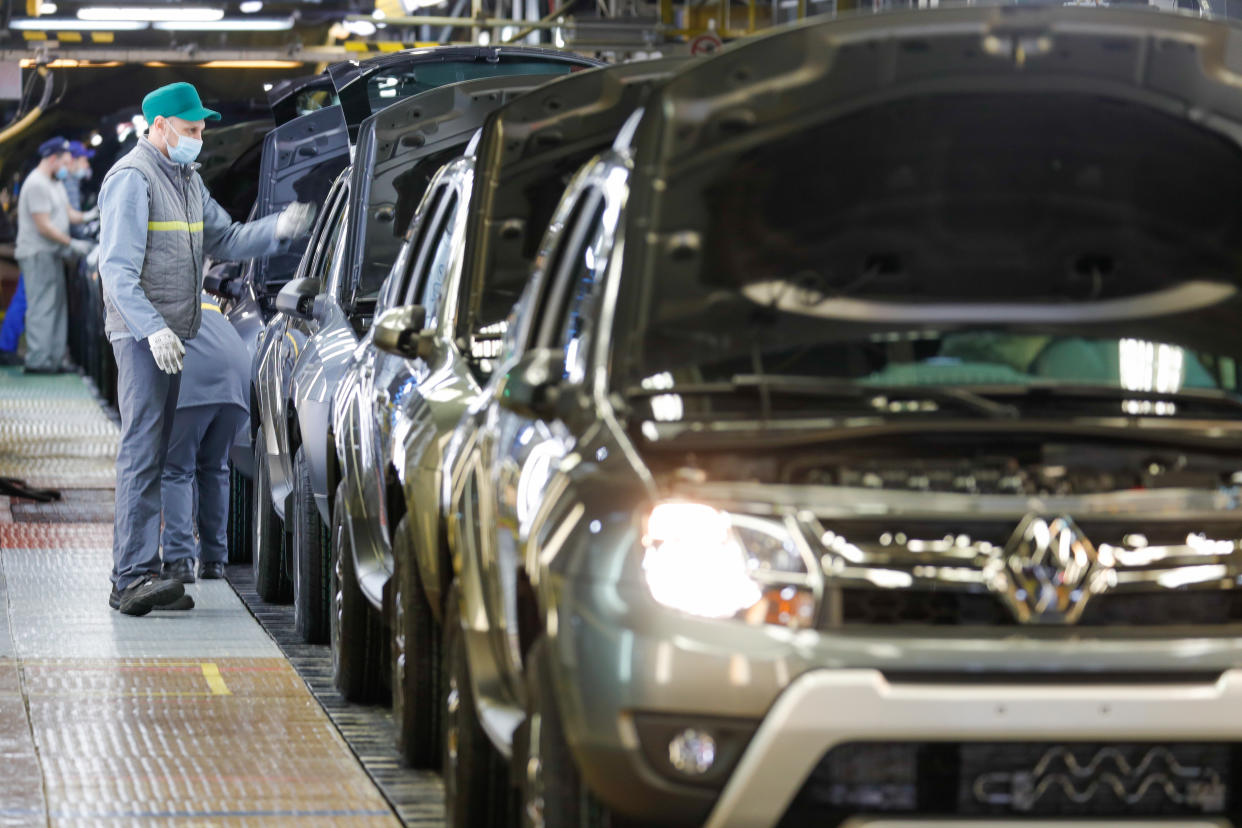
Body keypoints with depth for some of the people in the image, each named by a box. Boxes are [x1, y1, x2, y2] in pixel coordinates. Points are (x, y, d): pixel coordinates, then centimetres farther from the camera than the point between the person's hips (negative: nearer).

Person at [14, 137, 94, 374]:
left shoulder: (55, 183, 17)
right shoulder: (37, 185, -16)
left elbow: (67, 213, 22)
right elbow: (44, 226, -20)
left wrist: (87, 217, 4)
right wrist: (72, 244, -18)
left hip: (52, 254, 10)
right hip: (37, 254, -10)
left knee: (57, 306, 11)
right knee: (41, 307, -10)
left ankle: (54, 358, 14)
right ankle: (37, 361, -9)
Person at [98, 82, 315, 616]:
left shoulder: (187, 180, 18)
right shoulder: (132, 180, -11)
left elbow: (225, 240, 20)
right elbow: (117, 269, -18)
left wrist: (278, 229, 2)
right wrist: (153, 330, -29)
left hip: (173, 337, 9)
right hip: (143, 335, -9)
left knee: (155, 453, 9)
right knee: (143, 451, -15)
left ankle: (130, 579, 12)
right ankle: (135, 577, -20)